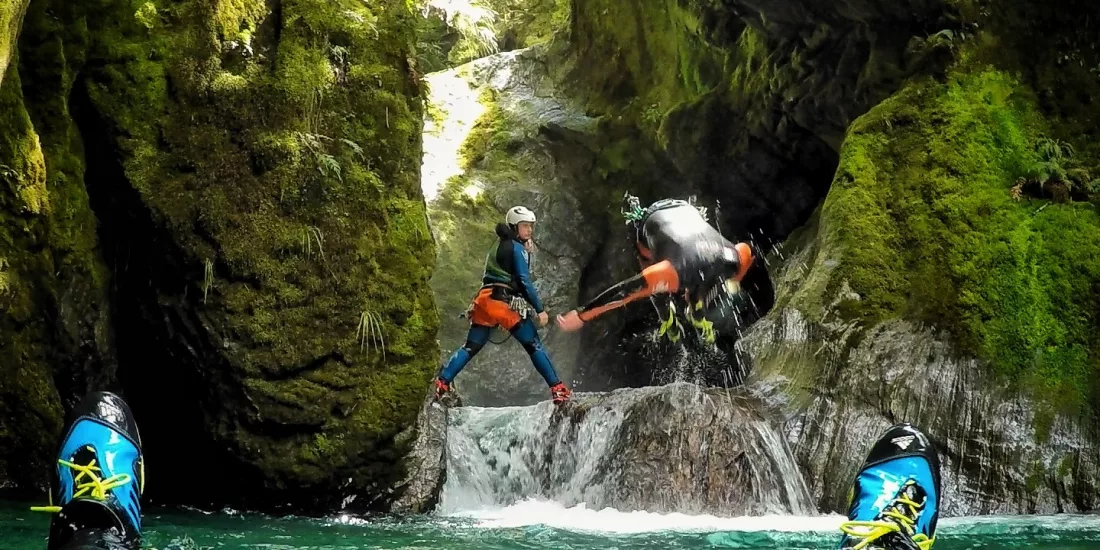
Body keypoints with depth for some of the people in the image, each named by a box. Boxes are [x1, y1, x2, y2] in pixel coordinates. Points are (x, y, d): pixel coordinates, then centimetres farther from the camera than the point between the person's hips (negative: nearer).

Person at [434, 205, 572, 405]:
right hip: (505, 303, -7)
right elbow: (524, 281, -10)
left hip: (485, 299, 7)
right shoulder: (517, 248, -5)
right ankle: (557, 389, -3)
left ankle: (442, 382, -2)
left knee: (471, 346, 8)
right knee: (534, 346, -2)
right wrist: (540, 310, -9)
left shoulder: (498, 246, 22)